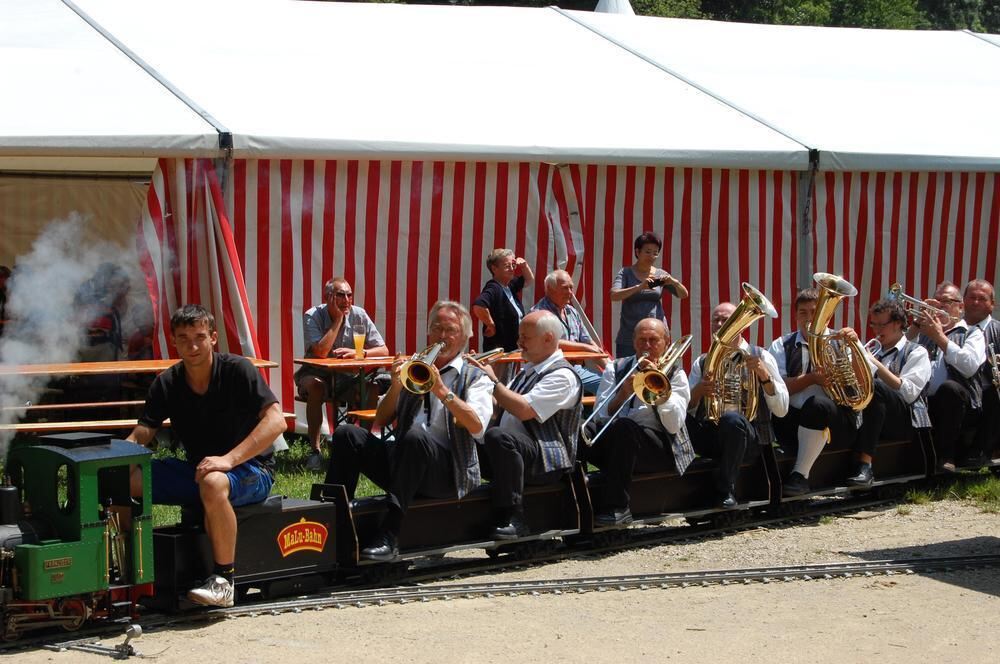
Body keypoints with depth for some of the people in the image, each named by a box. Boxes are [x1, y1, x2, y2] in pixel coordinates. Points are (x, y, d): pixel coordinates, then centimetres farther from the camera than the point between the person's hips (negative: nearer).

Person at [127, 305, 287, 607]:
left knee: (213, 483, -41)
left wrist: (228, 459, -31)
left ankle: (223, 581, -28)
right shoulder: (167, 384, 3)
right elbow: (139, 437, -1)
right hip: (197, 469, 5)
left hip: (251, 470, -5)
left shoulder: (237, 370, -12)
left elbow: (276, 421, -21)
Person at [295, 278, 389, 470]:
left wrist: (358, 353, -24)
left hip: (348, 376, 3)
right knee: (315, 386, -36)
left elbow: (383, 351, -5)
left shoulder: (359, 315, -5)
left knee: (372, 386, -25)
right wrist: (338, 319, -22)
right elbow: (321, 352, -28)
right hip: (316, 374, -3)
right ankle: (314, 450, -28)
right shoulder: (312, 316, -13)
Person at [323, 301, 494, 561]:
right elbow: (381, 421, 15)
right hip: (402, 462, 4)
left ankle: (390, 537, -40)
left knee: (415, 436, -37)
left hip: (449, 471, -4)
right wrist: (396, 385, -1)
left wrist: (442, 391, -18)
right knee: (346, 434, -16)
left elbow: (477, 426, -10)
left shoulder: (474, 376, 10)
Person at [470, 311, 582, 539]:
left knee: (498, 436, -37)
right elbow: (499, 407, 27)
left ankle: (512, 519, -34)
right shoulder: (528, 370, 21)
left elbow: (524, 410, -23)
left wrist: (493, 381, -15)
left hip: (545, 458, -9)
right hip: (513, 451, 9)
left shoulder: (562, 375, -10)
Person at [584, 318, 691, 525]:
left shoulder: (675, 374, 11)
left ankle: (616, 508, -32)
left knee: (623, 427, -36)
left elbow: (673, 426, -5)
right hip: (614, 441, 2)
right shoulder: (616, 368, 17)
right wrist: (623, 393, -10)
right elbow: (600, 417, 5)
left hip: (659, 447, -2)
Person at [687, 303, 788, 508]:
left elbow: (781, 410, -3)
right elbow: (687, 411, 5)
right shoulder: (702, 363, 14)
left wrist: (764, 374, -16)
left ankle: (726, 491, -19)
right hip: (709, 434, 2)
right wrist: (699, 391, -15)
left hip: (750, 435, -2)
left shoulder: (760, 357, 6)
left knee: (731, 419, -38)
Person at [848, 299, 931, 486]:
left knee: (875, 386, -34)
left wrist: (877, 365, -14)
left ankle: (865, 466, -40)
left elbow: (909, 392, -10)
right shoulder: (873, 352, 27)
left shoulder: (916, 353, 7)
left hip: (907, 420, -5)